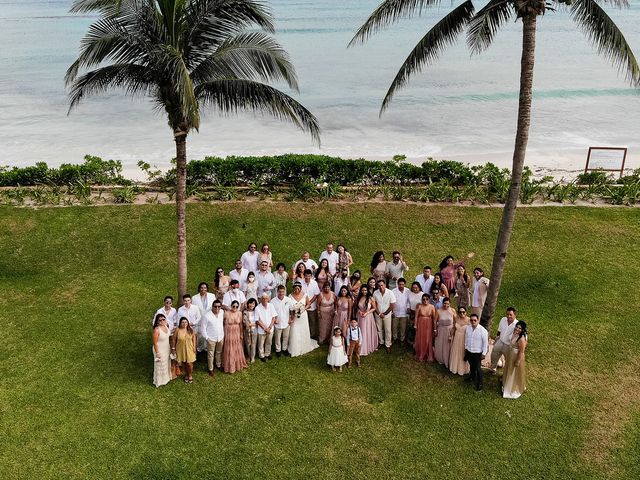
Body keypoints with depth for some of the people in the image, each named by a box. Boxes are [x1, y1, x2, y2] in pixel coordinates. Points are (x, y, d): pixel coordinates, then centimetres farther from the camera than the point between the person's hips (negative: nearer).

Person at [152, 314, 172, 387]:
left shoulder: (166, 326, -9)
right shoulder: (156, 330, -29)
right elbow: (155, 343, -22)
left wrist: (170, 348, 14)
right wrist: (157, 353, -18)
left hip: (167, 349, 7)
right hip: (160, 350, -7)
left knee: (167, 364, 25)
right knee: (160, 366, 11)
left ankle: (166, 378, 47)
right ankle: (159, 381, 30)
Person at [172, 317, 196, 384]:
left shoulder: (190, 329, -9)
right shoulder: (177, 330, -15)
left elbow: (194, 337, 4)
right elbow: (174, 339, -5)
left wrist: (194, 347, 3)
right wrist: (173, 348, 0)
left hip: (189, 349, 0)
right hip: (181, 349, 0)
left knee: (189, 363, 1)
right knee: (184, 363, 14)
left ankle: (190, 375, 28)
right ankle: (186, 375, 39)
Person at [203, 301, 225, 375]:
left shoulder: (222, 313, -9)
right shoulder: (207, 315, -21)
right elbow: (203, 328, -13)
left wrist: (223, 333, 5)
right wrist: (206, 337, -12)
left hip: (221, 337, 4)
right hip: (211, 338, -4)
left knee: (219, 352, 23)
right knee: (210, 354, 10)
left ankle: (219, 365, 44)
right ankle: (210, 369, 27)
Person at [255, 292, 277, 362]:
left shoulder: (271, 306, -6)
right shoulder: (257, 308, -15)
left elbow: (274, 317, -3)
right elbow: (257, 321, -12)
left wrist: (269, 327, -10)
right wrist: (265, 328, -14)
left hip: (270, 329, 3)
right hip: (261, 330, -3)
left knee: (269, 343, 18)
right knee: (261, 344, 11)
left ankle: (267, 354, 37)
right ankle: (262, 356, 29)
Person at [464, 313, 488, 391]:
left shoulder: (483, 330, -22)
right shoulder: (468, 328, -7)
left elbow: (485, 342, -14)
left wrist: (484, 353, -10)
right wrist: (466, 347, 14)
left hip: (477, 353, -5)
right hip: (469, 351, 5)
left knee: (478, 368, 4)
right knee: (471, 366, 25)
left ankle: (479, 384, 22)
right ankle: (472, 377, 49)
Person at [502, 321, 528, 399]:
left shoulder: (521, 339, -32)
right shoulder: (514, 333, -7)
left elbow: (521, 352, -24)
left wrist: (518, 362, -17)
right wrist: (508, 356, 17)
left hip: (517, 357, -8)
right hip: (510, 356, 8)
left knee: (515, 373, 14)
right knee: (509, 371, 27)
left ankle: (515, 390, 37)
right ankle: (508, 385, 51)